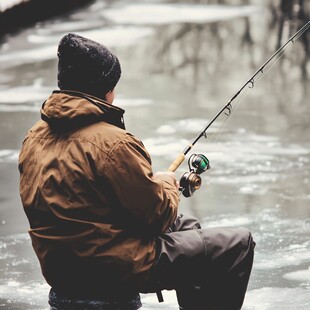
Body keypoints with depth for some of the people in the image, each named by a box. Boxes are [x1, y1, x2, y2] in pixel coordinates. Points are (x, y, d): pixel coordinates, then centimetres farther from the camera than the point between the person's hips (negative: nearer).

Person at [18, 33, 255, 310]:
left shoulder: (34, 138, 4)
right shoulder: (112, 142, -23)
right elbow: (159, 214, -17)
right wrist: (166, 183, 6)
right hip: (116, 270, -9)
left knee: (186, 226, 32)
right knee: (238, 245, 1)